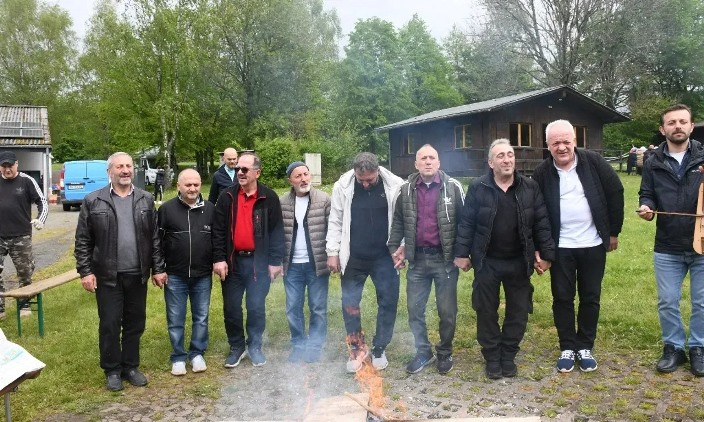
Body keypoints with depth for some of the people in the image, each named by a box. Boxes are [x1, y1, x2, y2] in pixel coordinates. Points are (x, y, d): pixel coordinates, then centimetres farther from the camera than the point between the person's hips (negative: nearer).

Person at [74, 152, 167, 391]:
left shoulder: (146, 200, 5)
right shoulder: (93, 201, -2)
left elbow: (155, 237, 6)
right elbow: (83, 241, -1)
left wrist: (158, 269, 3)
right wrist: (85, 271, -6)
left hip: (137, 275, 2)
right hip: (107, 275, -2)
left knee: (135, 323, 11)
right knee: (110, 324, 6)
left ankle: (131, 366, 26)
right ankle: (112, 370, 22)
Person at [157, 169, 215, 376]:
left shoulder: (210, 209, 2)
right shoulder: (166, 209, -4)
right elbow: (157, 241, -1)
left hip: (203, 276, 2)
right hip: (174, 276, -1)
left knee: (201, 318, 11)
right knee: (175, 320, 8)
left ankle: (197, 353, 26)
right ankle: (178, 357, 22)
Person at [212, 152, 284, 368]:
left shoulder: (269, 198, -3)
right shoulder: (227, 196, 1)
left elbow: (276, 231, -3)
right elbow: (218, 230, 1)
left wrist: (275, 261, -6)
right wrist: (219, 259, -6)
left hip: (258, 261, -2)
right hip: (232, 261, 2)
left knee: (256, 307, 5)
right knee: (231, 308, 9)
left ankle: (255, 346, 25)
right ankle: (236, 347, 27)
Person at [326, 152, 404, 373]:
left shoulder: (395, 185, -9)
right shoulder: (342, 186, -6)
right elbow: (335, 221, -1)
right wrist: (332, 251, -3)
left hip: (384, 258, 0)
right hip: (353, 258, 1)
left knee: (388, 303, 6)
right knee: (349, 303, 6)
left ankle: (379, 349, 25)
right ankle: (357, 348, 25)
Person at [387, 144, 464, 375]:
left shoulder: (452, 187, -4)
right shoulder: (406, 189, 3)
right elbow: (398, 222, 11)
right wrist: (394, 247, 5)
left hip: (445, 258, -2)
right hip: (417, 259, 3)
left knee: (447, 311, 8)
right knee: (415, 310, 9)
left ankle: (445, 353, 28)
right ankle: (423, 352, 27)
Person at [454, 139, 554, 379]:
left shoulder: (530, 188, -1)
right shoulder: (478, 188, -6)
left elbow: (542, 224, 1)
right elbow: (466, 223, -4)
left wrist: (546, 254, -1)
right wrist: (462, 253, -6)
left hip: (519, 262, 2)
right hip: (486, 262, -2)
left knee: (518, 312, 11)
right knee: (487, 312, 8)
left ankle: (509, 356, 29)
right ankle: (492, 358, 25)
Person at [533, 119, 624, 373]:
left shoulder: (593, 162, -6)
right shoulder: (542, 173, -5)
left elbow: (615, 193, 0)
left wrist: (614, 231, 1)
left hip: (593, 245, 0)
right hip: (561, 247, 0)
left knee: (590, 297, 10)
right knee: (562, 298, 7)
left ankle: (585, 347, 25)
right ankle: (567, 348, 22)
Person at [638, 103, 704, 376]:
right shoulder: (654, 164, 4)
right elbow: (647, 195, 8)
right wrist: (647, 207, -14)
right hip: (667, 249, 1)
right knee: (667, 302, 9)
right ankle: (673, 348, 26)